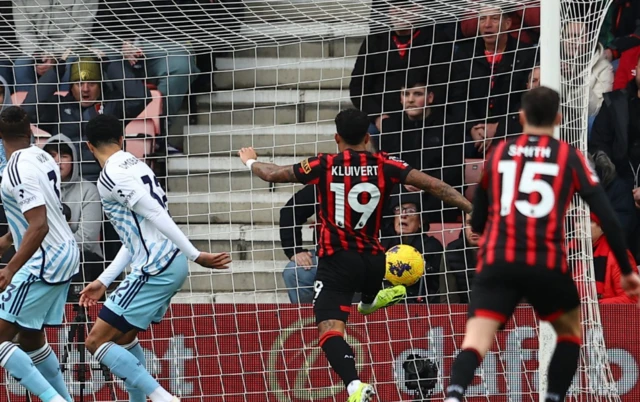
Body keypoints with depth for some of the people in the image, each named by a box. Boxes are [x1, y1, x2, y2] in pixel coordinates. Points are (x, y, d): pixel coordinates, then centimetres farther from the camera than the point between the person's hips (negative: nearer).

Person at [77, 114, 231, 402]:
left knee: (97, 341, -7)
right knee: (124, 336, 25)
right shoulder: (134, 165, 18)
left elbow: (155, 215, -19)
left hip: (156, 269, -9)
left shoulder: (111, 176, -11)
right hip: (172, 263, 9)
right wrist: (104, 281, 21)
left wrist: (196, 256, -19)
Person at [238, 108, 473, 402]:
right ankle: (369, 301, 73)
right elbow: (433, 185, -3)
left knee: (330, 329, -13)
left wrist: (251, 162, 27)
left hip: (337, 259, -4)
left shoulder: (324, 166, -4)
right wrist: (471, 207, 4)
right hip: (373, 259, 4)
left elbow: (273, 174, 5)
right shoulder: (384, 166, -1)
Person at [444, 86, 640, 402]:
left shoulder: (497, 155, 16)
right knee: (570, 330, 26)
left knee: (476, 341, -11)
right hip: (547, 264, -1)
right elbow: (607, 217, 3)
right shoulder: (569, 157, 9)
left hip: (496, 261, 1)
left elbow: (477, 223, 25)